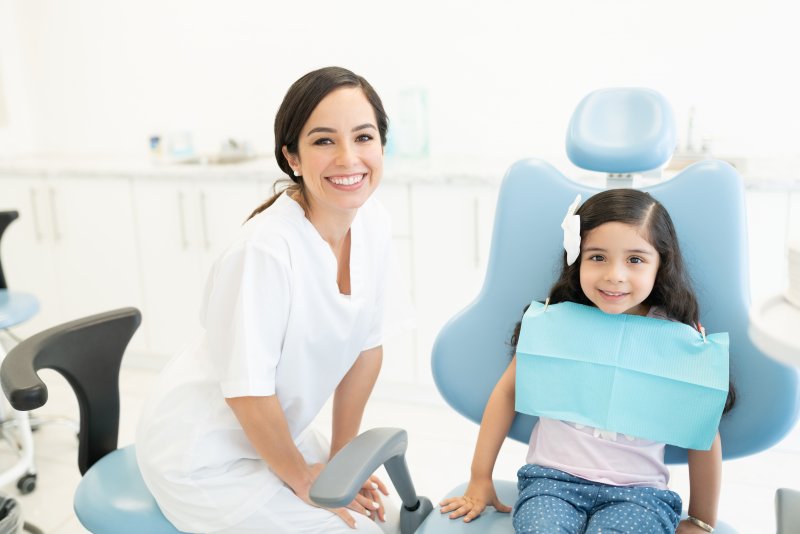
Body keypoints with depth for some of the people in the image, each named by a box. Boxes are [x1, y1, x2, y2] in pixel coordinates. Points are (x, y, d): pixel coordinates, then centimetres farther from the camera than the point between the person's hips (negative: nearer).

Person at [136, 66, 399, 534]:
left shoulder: (373, 224, -9)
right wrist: (303, 479, -10)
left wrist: (341, 456, 5)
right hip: (204, 455, -6)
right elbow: (247, 390, -25)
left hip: (269, 431, 7)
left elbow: (366, 344, 0)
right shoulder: (266, 248, -32)